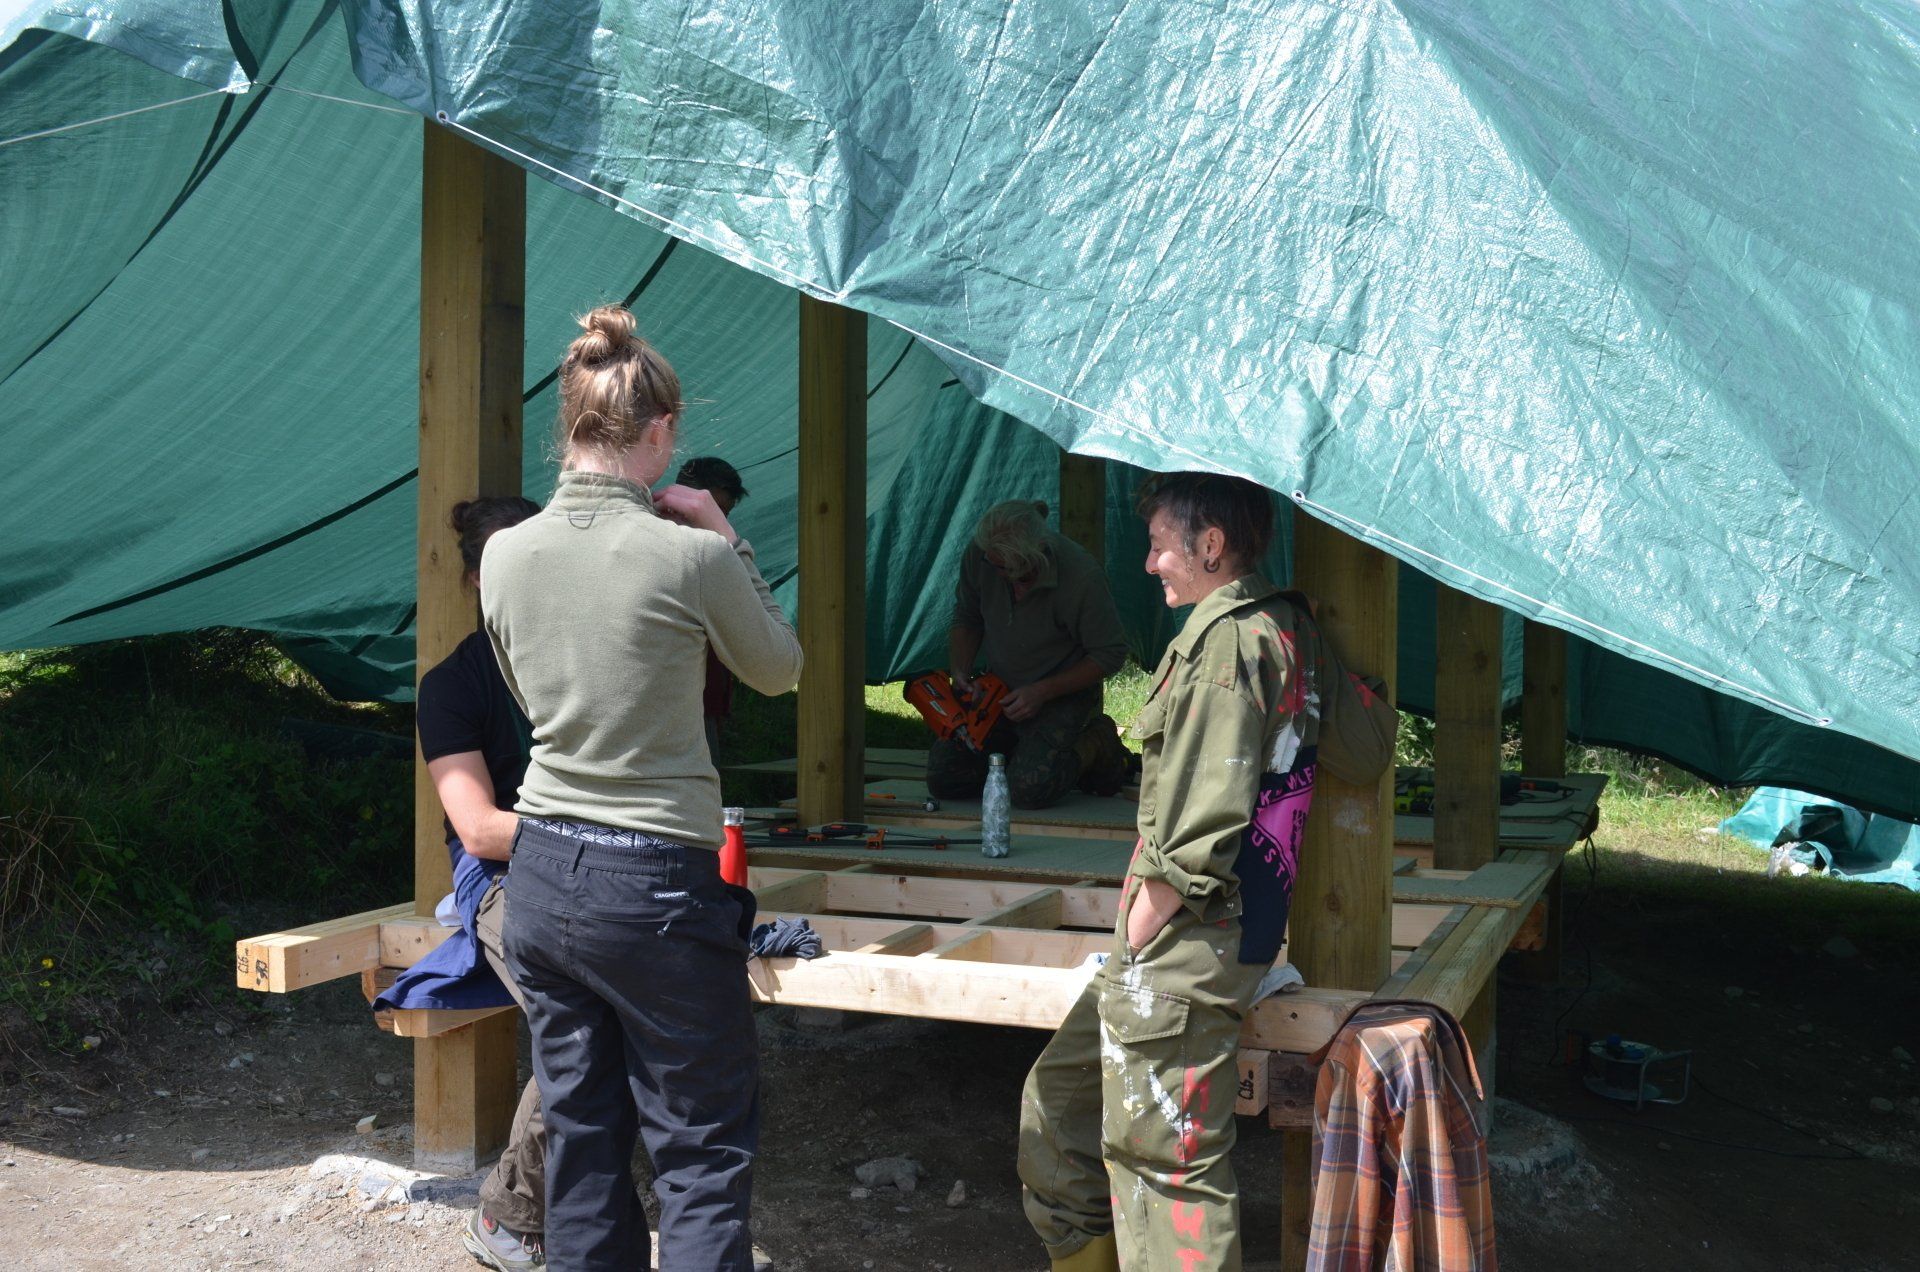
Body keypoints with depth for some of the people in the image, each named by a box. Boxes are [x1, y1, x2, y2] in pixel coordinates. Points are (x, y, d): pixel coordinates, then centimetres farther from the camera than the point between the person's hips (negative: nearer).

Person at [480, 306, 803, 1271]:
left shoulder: (504, 553, 0)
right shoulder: (689, 557, -15)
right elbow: (778, 670, 3)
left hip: (542, 874, 5)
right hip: (657, 883, -5)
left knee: (581, 1136, 15)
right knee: (702, 1153, 5)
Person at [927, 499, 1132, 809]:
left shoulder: (1082, 577, -27)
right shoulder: (979, 554, -14)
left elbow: (1110, 654, -16)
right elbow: (966, 619, 6)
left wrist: (1042, 692, -20)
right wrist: (959, 673, -10)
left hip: (1061, 693, -5)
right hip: (998, 689, 5)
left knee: (1028, 789, -26)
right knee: (942, 779, -7)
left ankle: (1096, 745, 4)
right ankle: (1021, 749, 18)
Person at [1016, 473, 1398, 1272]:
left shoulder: (1227, 635, -14)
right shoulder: (1287, 628, 13)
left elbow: (1210, 795, -21)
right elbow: (1368, 748, 15)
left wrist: (1157, 897, -16)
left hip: (1185, 939, -11)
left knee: (1160, 1150, -5)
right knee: (1060, 1097, 21)